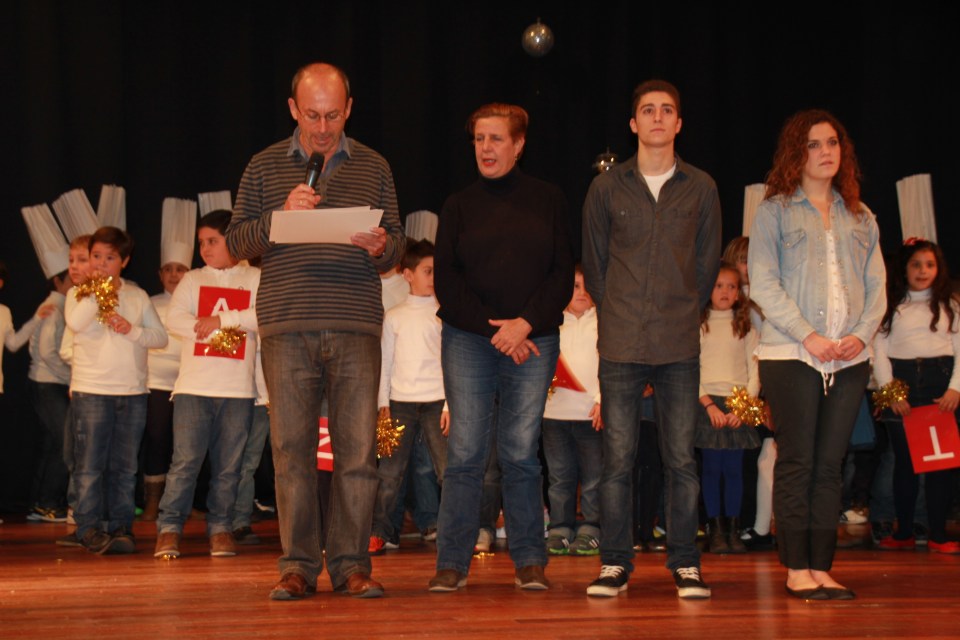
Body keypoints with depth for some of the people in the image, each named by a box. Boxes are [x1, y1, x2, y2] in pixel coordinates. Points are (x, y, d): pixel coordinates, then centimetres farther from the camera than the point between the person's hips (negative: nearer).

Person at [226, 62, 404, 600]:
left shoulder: (373, 167, 12)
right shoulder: (266, 167, 10)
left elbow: (397, 244, 12)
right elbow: (237, 241, 7)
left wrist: (382, 248, -11)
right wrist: (280, 216, -10)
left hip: (357, 328, 0)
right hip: (287, 327, 0)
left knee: (359, 449, -1)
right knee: (292, 449, 1)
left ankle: (353, 565, 7)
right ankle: (299, 566, 8)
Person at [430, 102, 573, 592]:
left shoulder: (548, 201, 8)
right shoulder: (458, 207, 10)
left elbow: (563, 274, 4)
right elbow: (447, 280, 4)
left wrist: (526, 323, -10)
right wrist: (493, 329, -7)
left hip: (533, 341, 0)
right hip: (468, 341, 0)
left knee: (521, 454, -1)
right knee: (465, 453, -4)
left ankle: (529, 562, 7)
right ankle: (452, 564, 0)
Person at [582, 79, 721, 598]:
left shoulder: (701, 189, 8)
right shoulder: (606, 188, 6)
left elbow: (707, 263, 13)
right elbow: (593, 263, 12)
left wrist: (683, 315, 10)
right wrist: (617, 317, 10)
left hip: (679, 343, 0)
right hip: (621, 342, 0)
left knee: (681, 458, 1)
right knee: (617, 457, 0)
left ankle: (685, 563, 8)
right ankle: (615, 563, 8)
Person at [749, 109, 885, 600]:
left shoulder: (860, 218, 16)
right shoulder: (775, 211, 3)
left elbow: (876, 285, 13)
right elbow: (763, 284, -5)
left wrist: (862, 334, -5)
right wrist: (808, 336, -13)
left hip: (849, 358, 4)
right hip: (791, 356, -4)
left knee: (830, 465, 5)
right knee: (797, 463, -3)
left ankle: (822, 568, 8)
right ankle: (796, 570, 1)